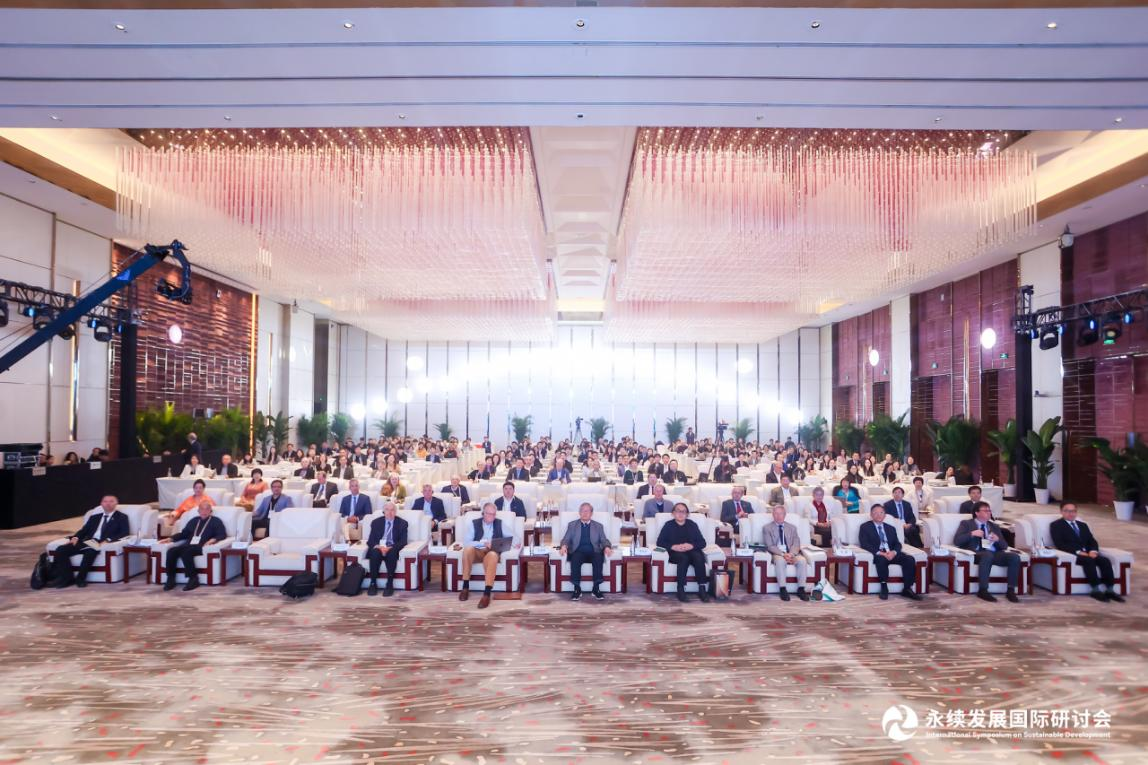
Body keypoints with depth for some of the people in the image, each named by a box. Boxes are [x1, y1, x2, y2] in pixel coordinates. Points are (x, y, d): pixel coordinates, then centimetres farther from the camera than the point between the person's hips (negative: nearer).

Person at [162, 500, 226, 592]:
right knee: (171, 551, -24)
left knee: (186, 552, -35)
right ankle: (170, 580, -18)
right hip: (188, 545, 5)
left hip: (202, 546, -5)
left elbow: (223, 535, 0)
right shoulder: (194, 520, 29)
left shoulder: (216, 521, 13)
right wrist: (170, 538, 12)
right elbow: (183, 534, 29)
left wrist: (213, 540, -20)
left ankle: (193, 579, -27)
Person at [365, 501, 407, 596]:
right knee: (375, 552, -33)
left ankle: (389, 585, -30)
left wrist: (390, 548, -21)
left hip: (393, 550, -1)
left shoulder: (402, 523, 6)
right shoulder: (376, 522, 11)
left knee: (391, 553, -35)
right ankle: (373, 584, -25)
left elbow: (403, 542, -3)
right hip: (378, 548, 1)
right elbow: (370, 540, 5)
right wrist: (377, 546, -19)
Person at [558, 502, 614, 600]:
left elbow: (604, 540, 11)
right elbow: (566, 539, 10)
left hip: (593, 552, 0)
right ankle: (577, 589, -31)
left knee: (599, 558, -34)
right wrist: (564, 546, -14)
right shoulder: (572, 525, 19)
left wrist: (607, 547, -13)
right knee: (575, 559, -35)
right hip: (578, 552, 0)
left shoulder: (599, 526, 20)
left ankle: (596, 589, -30)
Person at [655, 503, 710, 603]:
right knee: (684, 558, -36)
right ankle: (681, 589, -35)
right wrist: (673, 547, -17)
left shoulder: (692, 525, 15)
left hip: (692, 551, 2)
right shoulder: (668, 525, 10)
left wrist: (691, 546, -15)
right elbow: (660, 542, 0)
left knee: (699, 557, -33)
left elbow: (702, 542, 6)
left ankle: (702, 589, -31)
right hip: (675, 553, -2)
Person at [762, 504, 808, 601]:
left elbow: (796, 544, 6)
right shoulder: (767, 528, 9)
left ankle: (801, 589, -22)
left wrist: (791, 554, -16)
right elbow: (770, 546, -2)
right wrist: (783, 554, -19)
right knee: (780, 560, -37)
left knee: (802, 560, -29)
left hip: (791, 554, 3)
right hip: (777, 554, -3)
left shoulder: (792, 527, 18)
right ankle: (783, 589, -31)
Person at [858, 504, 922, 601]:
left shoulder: (891, 528, 24)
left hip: (892, 554, 5)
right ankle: (884, 588, -24)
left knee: (910, 559, -23)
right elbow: (864, 544, -5)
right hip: (877, 555, -4)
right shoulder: (865, 527, 10)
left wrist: (894, 552, -13)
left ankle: (907, 589, -14)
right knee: (882, 559, -39)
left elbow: (897, 544, 12)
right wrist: (879, 552, -20)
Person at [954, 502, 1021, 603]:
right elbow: (956, 541, 1)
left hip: (994, 554, 5)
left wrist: (997, 539, -2)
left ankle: (1010, 590, -19)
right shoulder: (966, 523, 13)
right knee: (988, 555, -39)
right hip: (976, 553, -5)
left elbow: (1004, 546, 20)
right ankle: (983, 591, -34)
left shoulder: (994, 527, 27)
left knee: (1015, 557, -24)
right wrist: (972, 534, -11)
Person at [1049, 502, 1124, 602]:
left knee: (1105, 560, -23)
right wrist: (1078, 552, -20)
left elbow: (1092, 541, 15)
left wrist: (1093, 551, -9)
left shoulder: (1083, 525, 26)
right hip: (1072, 554, -6)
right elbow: (1059, 544, -8)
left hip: (1087, 553, 6)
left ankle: (1110, 590, -22)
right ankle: (1096, 590, -30)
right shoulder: (1055, 525, 5)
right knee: (1089, 560, -34)